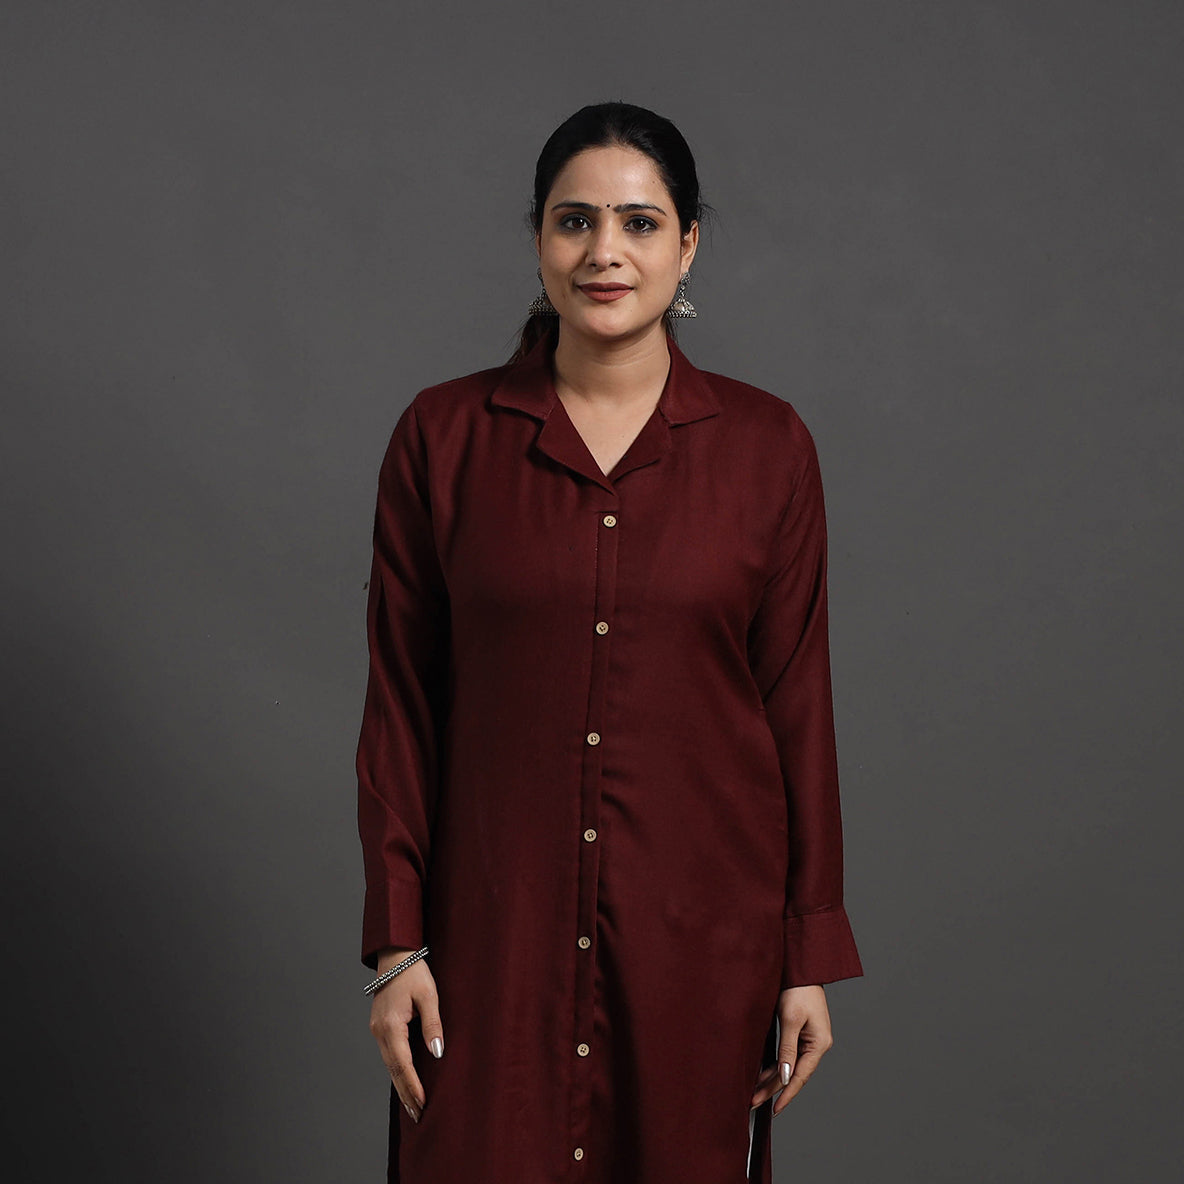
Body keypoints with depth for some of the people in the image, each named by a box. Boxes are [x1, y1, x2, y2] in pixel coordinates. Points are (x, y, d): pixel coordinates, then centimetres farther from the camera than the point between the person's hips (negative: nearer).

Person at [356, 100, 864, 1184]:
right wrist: (395, 943, -2)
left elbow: (797, 702, 1)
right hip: (498, 920, 0)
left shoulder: (767, 445, -1)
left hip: (700, 923, 1)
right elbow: (401, 704, 1)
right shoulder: (442, 437, -1)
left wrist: (811, 956, 1)